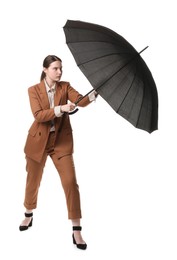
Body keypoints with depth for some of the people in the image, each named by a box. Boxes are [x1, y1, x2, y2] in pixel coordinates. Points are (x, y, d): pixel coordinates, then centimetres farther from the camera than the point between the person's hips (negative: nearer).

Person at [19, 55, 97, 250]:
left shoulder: (65, 87, 0)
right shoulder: (34, 90, -5)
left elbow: (81, 101, -17)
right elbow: (38, 115, -19)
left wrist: (95, 93, -37)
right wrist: (61, 108, -32)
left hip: (62, 141, 0)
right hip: (38, 141, 0)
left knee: (70, 182, -10)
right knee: (33, 181, 15)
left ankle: (76, 231, -2)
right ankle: (29, 215, 43)